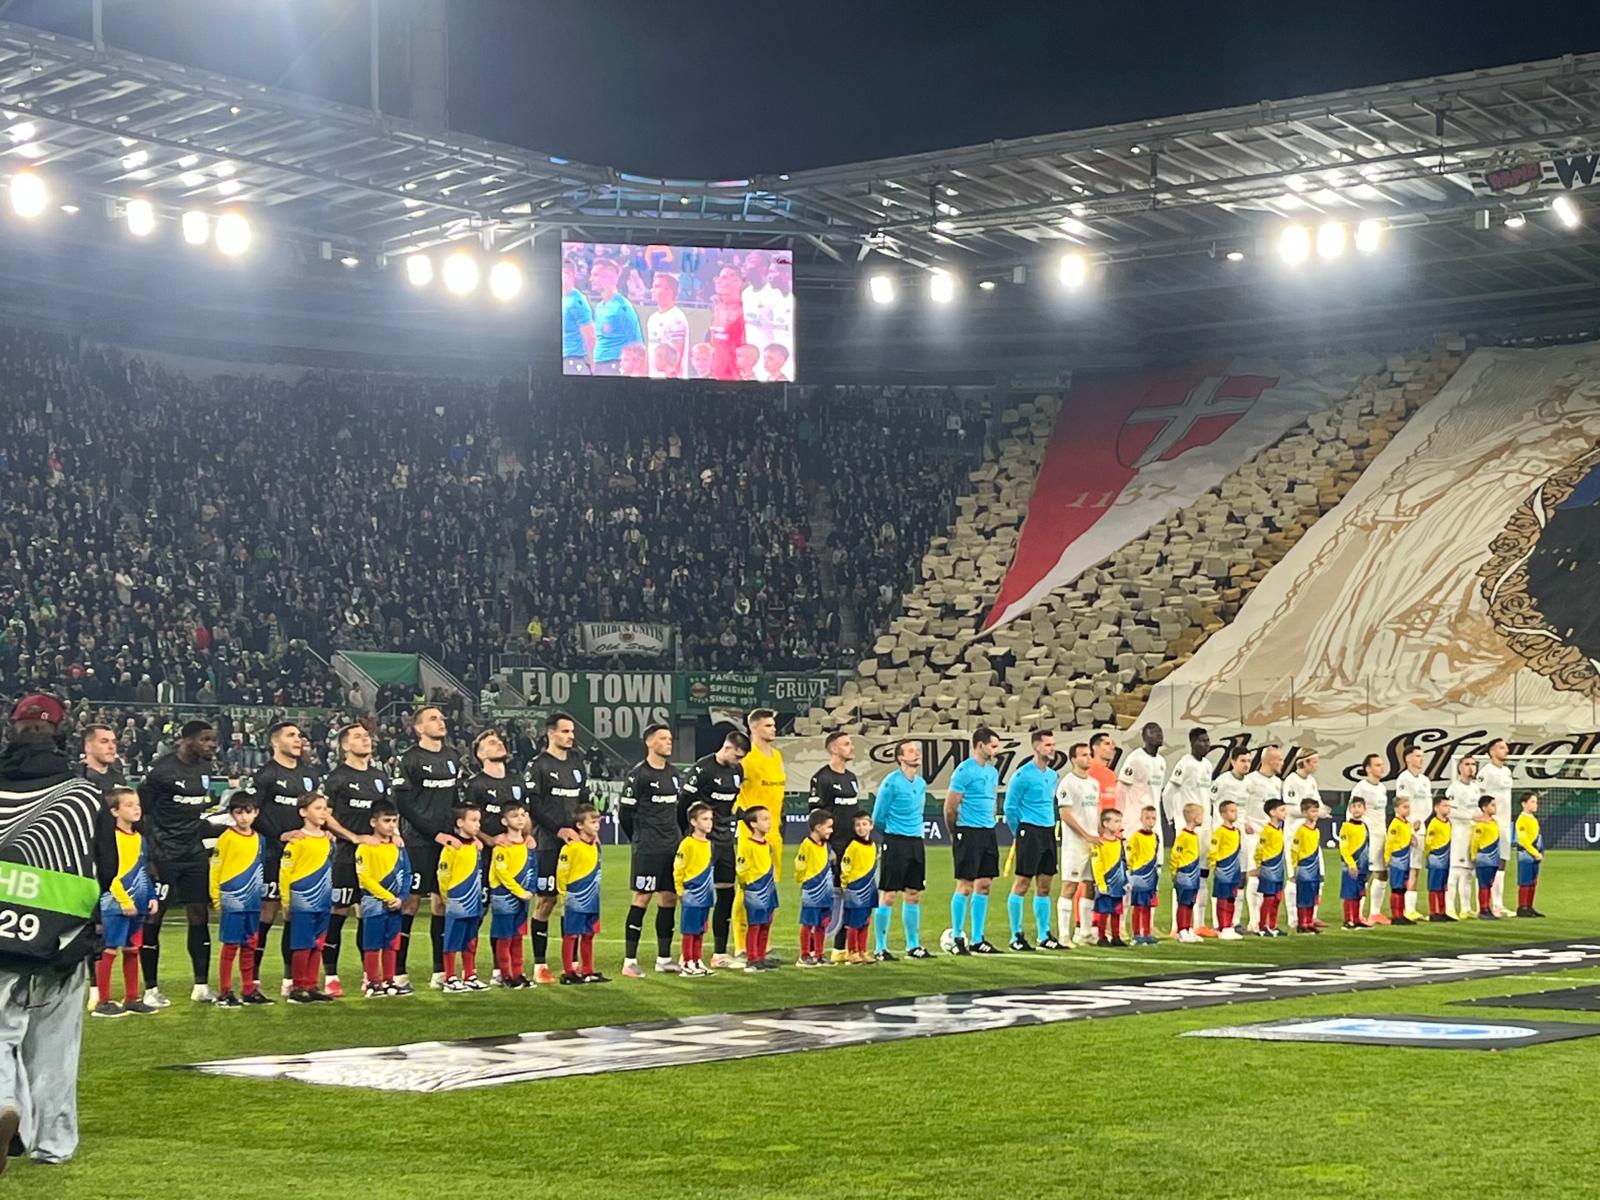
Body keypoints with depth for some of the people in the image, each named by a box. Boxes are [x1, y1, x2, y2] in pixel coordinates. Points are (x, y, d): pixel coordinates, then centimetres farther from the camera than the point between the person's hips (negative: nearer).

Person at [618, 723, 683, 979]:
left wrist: (677, 836, 15)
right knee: (642, 898, -8)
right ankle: (629, 961, -5)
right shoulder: (638, 775, -9)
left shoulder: (673, 773, 13)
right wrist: (640, 840, 2)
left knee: (669, 898, 8)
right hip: (648, 850, -7)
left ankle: (664, 959, 16)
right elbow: (624, 812, -7)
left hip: (673, 848, 7)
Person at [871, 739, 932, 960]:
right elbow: (877, 818, -5)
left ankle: (913, 945, 17)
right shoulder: (891, 782, -11)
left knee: (913, 895, 10)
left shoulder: (921, 784, 10)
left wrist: (916, 832, 16)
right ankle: (881, 948, 1)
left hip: (916, 842, 7)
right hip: (895, 844, -7)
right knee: (888, 896, -4)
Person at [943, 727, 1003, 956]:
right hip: (968, 833, -8)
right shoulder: (964, 771, -12)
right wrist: (955, 833, -1)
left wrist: (990, 824, 16)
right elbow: (950, 807, -11)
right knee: (965, 885, -5)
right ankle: (956, 937, 3)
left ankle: (977, 940, 14)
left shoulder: (993, 772, 14)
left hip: (988, 833, 8)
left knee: (984, 885, 8)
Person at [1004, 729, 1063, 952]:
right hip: (1030, 832, -7)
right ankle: (1016, 937, 0)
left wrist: (1051, 828, 18)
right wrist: (1018, 834, -1)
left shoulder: (1053, 776, 13)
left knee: (1044, 886, 9)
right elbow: (1010, 807, -7)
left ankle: (1044, 937, 13)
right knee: (1022, 884, -5)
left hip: (1048, 833, 7)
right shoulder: (1023, 775, -10)